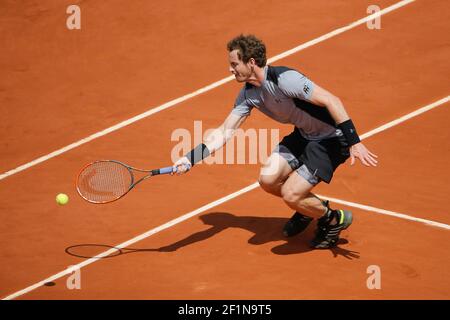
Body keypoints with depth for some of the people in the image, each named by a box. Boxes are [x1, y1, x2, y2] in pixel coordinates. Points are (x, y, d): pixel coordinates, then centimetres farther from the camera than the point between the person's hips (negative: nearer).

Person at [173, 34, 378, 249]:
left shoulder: (284, 79, -28)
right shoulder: (248, 94, -1)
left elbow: (331, 101, -29)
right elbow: (224, 133, 1)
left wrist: (354, 142, -33)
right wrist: (190, 159, -10)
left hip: (331, 139, -8)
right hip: (303, 135, 8)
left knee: (290, 195, -14)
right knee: (268, 179, -3)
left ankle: (336, 220, 14)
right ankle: (309, 208, 25)